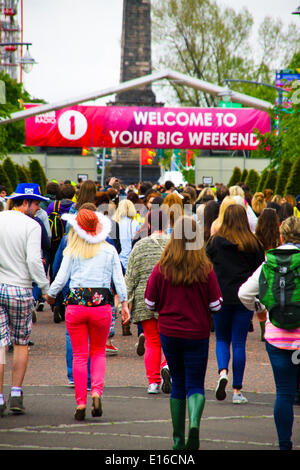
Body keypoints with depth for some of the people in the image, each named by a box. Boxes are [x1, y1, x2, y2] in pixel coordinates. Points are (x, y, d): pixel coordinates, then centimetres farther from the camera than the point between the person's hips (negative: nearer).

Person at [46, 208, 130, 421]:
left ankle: (81, 402, 3)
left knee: (79, 355, 6)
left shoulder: (72, 251, 1)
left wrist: (50, 294, 18)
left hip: (76, 304, 0)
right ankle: (97, 391, -7)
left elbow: (61, 278, 2)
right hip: (101, 304, 1)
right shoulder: (109, 250, 4)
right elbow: (119, 279, 2)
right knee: (98, 352, 16)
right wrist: (124, 303, 8)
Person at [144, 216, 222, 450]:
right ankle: (194, 424, -23)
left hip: (169, 332, 2)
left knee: (178, 384, 16)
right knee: (195, 385, 5)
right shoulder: (205, 269, -11)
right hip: (197, 334, -1)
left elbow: (150, 303, -3)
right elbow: (216, 305, -6)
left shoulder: (161, 268, -8)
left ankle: (178, 439, 18)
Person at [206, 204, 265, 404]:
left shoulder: (214, 241, -2)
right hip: (245, 298, 0)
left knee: (222, 339, 15)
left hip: (221, 297, 0)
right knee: (239, 343, 5)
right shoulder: (253, 243, -1)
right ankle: (237, 391, 4)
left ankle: (222, 372, -13)